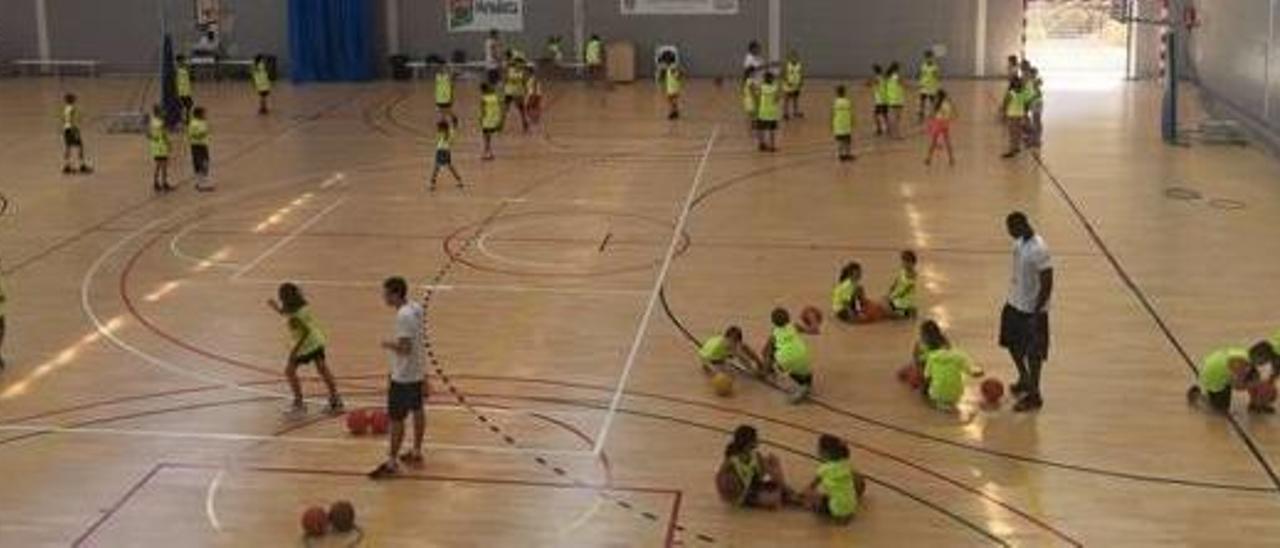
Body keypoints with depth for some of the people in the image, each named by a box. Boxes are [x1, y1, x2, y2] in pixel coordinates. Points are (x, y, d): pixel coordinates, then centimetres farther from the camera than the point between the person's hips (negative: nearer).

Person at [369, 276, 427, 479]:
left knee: (396, 418, -4)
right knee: (417, 411, 19)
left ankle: (392, 462, 0)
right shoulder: (416, 308, 5)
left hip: (403, 376, -10)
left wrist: (388, 345, -9)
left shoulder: (403, 316, -24)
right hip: (418, 372, 10)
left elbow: (405, 348, -28)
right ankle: (416, 452, 31)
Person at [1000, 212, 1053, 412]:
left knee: (1033, 353, 4)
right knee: (1012, 343, 21)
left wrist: (1036, 313, -22)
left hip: (1031, 309, -9)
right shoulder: (1019, 242, 1)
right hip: (1014, 304, 9)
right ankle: (1024, 379, 42)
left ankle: (1034, 395, 17)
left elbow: (1047, 284, -23)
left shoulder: (1039, 250, -26)